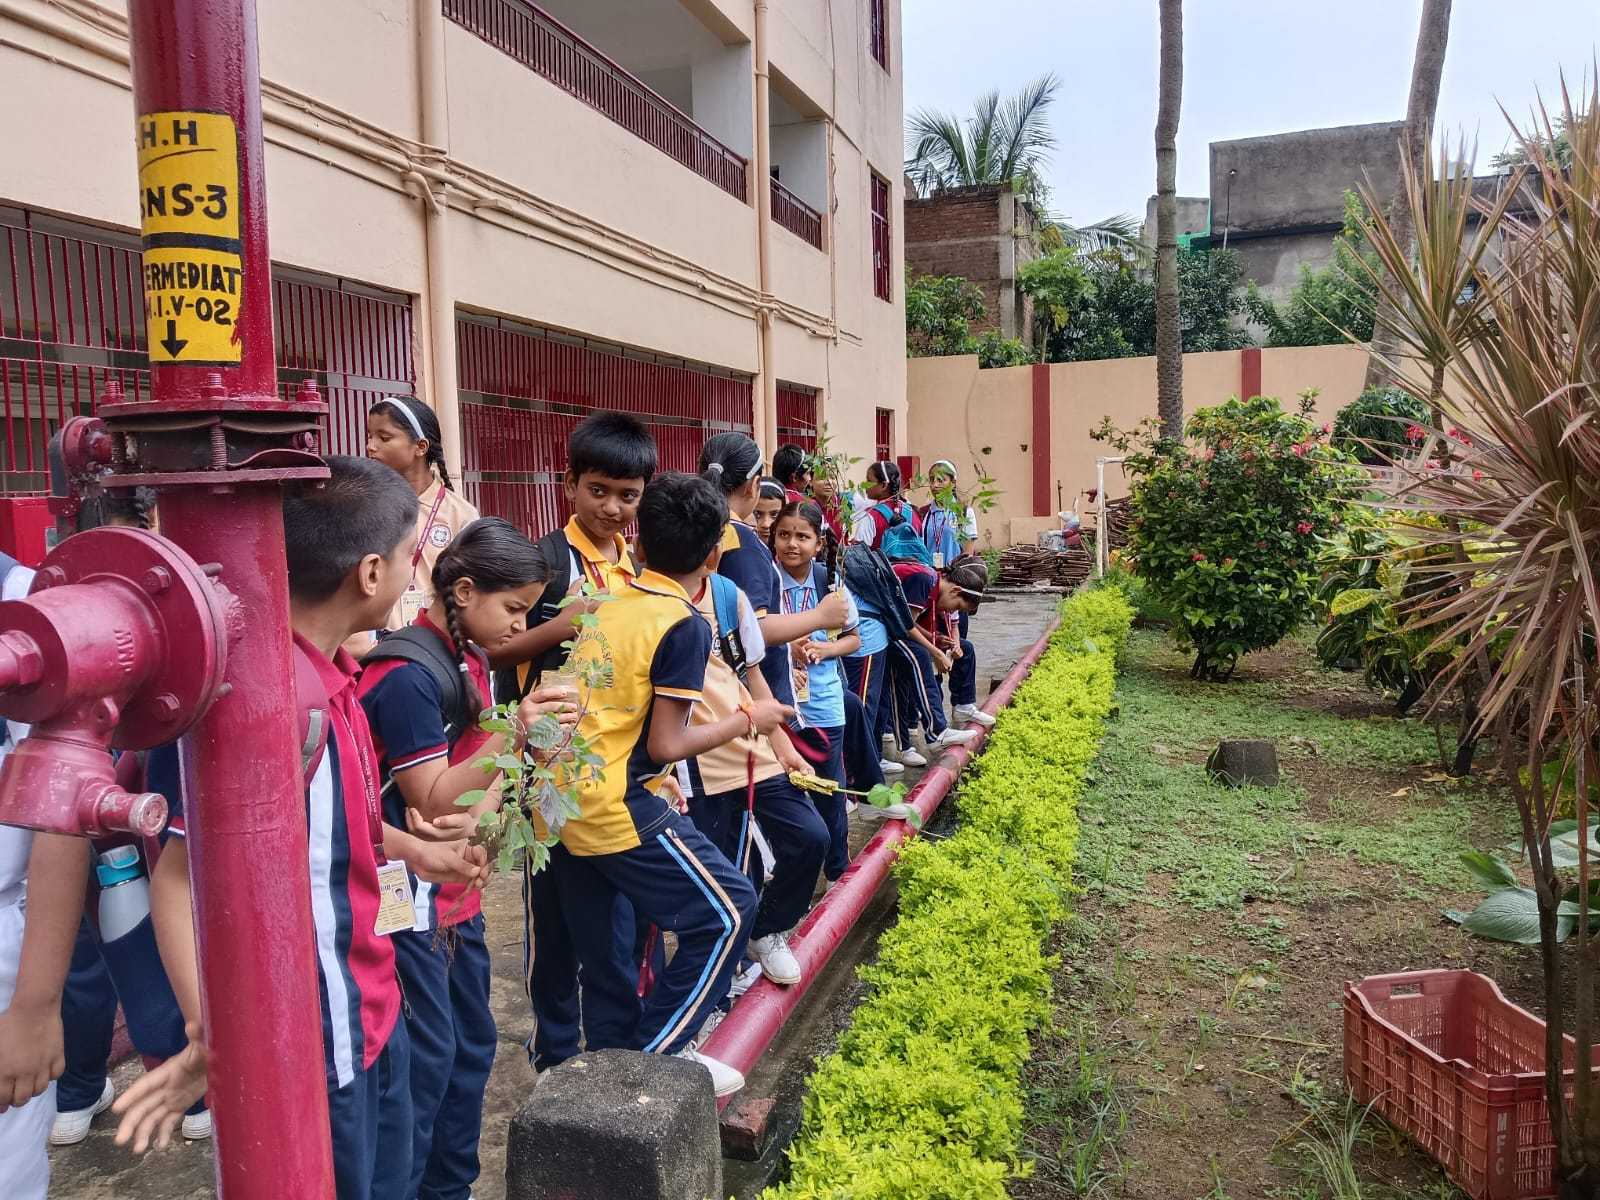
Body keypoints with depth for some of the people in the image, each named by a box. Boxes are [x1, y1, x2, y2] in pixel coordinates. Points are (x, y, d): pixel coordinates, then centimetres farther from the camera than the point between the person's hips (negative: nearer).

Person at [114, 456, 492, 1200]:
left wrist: (412, 852, 23)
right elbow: (184, 871, -28)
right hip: (315, 1035, -9)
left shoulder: (328, 674, 0)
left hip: (370, 1008, 9)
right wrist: (212, 1036, -38)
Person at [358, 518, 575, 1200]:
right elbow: (431, 800, -21)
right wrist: (514, 735, -31)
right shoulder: (408, 674, -21)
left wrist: (477, 815, -15)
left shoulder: (471, 662, 6)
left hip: (457, 891, 9)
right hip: (409, 898, -9)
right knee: (426, 1059, -1)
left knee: (471, 1045, 18)